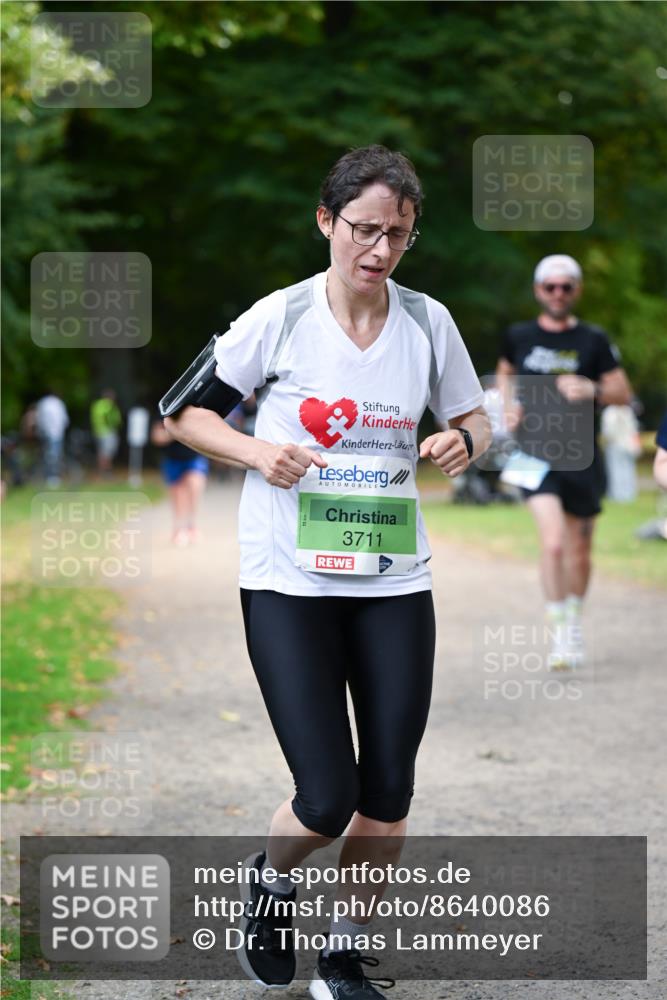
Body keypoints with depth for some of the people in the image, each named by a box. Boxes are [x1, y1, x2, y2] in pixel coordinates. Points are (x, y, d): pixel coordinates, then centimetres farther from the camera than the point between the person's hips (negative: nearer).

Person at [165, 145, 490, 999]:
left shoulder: (428, 322, 3)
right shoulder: (279, 317, -6)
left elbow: (473, 418, 17)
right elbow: (184, 414, 3)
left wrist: (462, 444, -6)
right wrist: (256, 452, -15)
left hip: (395, 583, 4)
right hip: (288, 583, -3)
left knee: (388, 795, 3)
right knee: (327, 800, -10)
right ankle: (270, 877, 25)